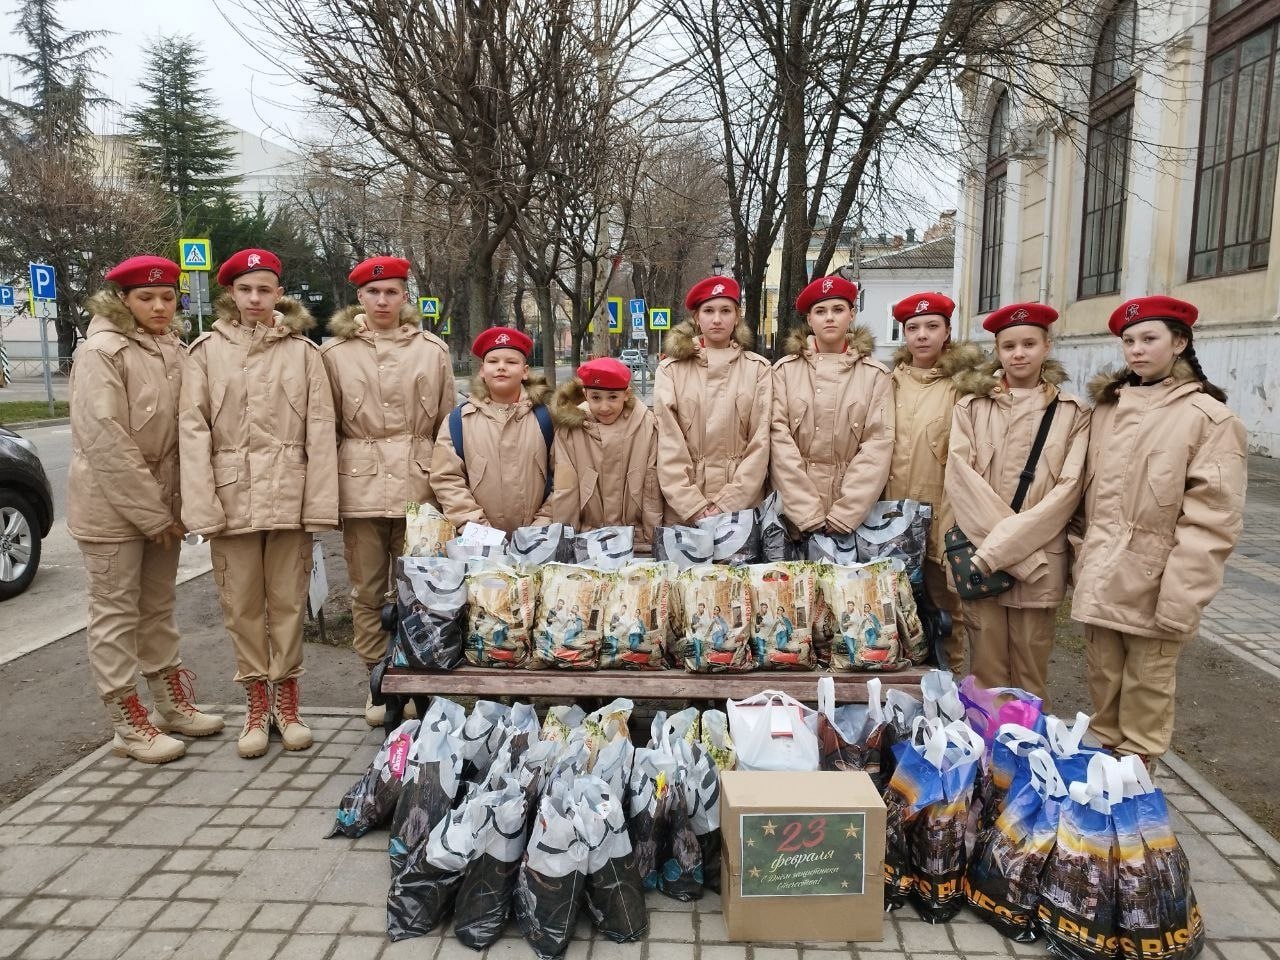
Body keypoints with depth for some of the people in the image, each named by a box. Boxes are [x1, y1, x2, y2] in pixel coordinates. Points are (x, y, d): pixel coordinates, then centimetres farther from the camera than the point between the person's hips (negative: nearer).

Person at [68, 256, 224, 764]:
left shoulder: (174, 350, 8)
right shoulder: (101, 352, -12)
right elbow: (106, 441, -18)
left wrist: (172, 504, 2)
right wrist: (151, 512, -17)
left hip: (161, 501, 6)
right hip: (112, 504, -6)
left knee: (159, 606, 15)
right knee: (116, 611, 3)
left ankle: (171, 703, 27)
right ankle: (129, 723, 12)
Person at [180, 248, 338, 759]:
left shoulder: (302, 351, 3)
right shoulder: (207, 352, 4)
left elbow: (320, 430, -1)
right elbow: (193, 430, -1)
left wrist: (320, 502, -8)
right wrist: (202, 504, -10)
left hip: (289, 493, 0)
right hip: (231, 493, 1)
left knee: (288, 599, 7)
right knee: (241, 602, 7)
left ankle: (286, 697, 22)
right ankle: (256, 699, 22)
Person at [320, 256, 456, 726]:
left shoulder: (432, 350, 5)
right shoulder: (334, 352, 5)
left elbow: (448, 423, 7)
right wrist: (327, 488, 1)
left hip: (417, 485, 0)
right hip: (359, 488, 1)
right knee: (367, 590, 8)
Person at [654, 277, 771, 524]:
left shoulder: (758, 369, 3)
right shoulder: (670, 370, 2)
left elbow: (760, 442, -3)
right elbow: (668, 444, -4)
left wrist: (726, 505, -11)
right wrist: (695, 508, -12)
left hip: (742, 508, 0)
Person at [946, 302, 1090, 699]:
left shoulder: (1072, 412, 5)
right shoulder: (972, 406, 6)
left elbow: (1068, 488, -4)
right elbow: (960, 476, -3)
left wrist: (1006, 544, -12)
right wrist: (993, 540, -13)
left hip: (1040, 559, 0)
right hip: (981, 554, 0)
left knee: (1030, 673, 7)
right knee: (987, 670, 5)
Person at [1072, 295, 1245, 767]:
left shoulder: (1209, 416, -7)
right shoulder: (1106, 407, 10)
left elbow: (1211, 520, -12)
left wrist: (1179, 597, -17)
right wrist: (1083, 559, 10)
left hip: (1151, 584, -5)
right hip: (1100, 579, 5)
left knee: (1146, 693, 7)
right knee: (1102, 685, 15)